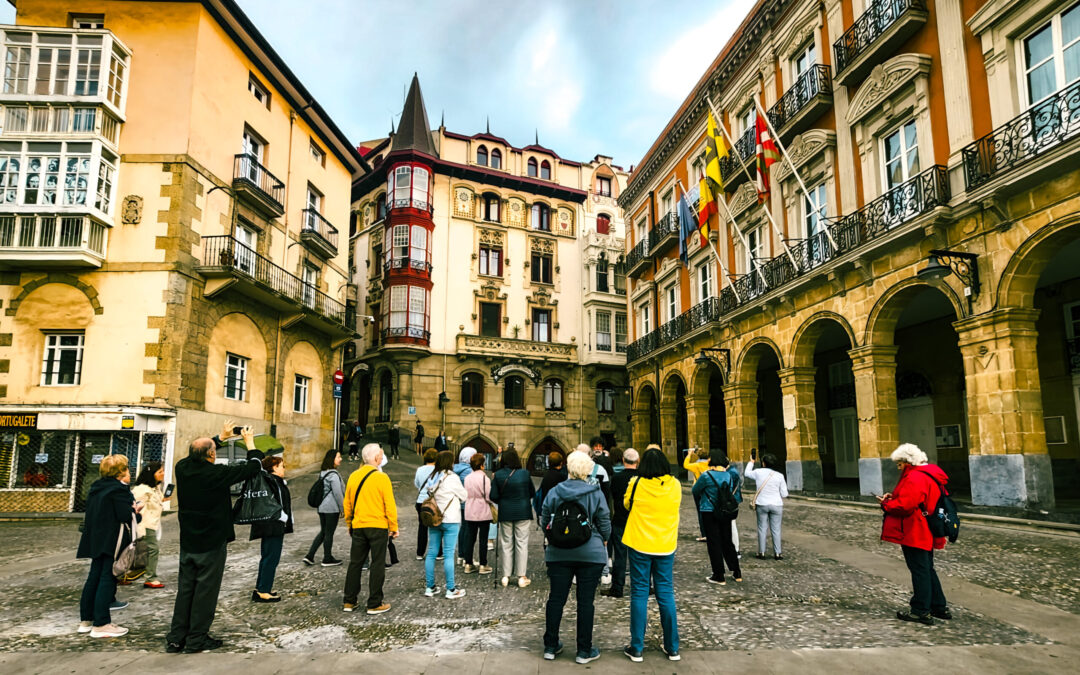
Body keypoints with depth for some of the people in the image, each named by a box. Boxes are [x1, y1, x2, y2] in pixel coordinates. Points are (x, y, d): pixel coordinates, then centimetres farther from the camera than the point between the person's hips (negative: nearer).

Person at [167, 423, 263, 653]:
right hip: (211, 543, -6)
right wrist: (250, 441, 4)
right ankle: (196, 640, 11)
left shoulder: (182, 468, -4)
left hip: (187, 542, 6)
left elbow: (195, 455, 20)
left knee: (185, 589, 14)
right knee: (206, 591, 4)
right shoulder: (217, 474, -21)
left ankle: (175, 638, 20)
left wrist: (222, 437, 26)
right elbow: (254, 467, -11)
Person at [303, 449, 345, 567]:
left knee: (323, 532, 17)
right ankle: (327, 559, 14)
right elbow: (338, 493, -18)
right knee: (329, 533, 3)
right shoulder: (333, 475, -17)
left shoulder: (322, 473, 11)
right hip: (332, 508, -8)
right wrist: (343, 508, -9)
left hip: (321, 507, 8)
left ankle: (309, 556, 14)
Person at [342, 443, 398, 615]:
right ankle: (374, 604, 7)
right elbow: (390, 505, -12)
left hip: (358, 526, 5)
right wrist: (393, 527, -3)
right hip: (378, 526, -5)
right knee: (377, 564, 3)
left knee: (355, 563, 14)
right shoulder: (381, 478, -12)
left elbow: (347, 504, 11)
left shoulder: (353, 477, 4)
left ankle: (349, 601, 21)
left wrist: (349, 525, 22)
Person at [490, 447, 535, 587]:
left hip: (505, 513, 2)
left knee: (506, 543, 12)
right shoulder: (525, 474, -11)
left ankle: (506, 576, 17)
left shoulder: (498, 475, -9)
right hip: (522, 512, -1)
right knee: (521, 543, 6)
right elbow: (532, 493, 0)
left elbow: (493, 496, -6)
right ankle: (521, 577, 8)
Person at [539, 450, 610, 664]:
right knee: (585, 602, 5)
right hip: (590, 554, -2)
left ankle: (550, 646, 22)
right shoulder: (596, 494, -7)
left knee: (556, 599, 11)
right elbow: (604, 524, -2)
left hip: (559, 553, 2)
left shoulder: (554, 492, -2)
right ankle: (584, 651, 14)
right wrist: (603, 541, 19)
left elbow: (545, 522, 6)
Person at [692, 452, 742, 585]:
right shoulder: (729, 475, 0)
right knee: (727, 541, 17)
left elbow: (695, 491, -3)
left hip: (709, 513, -5)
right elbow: (731, 493, 13)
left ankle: (719, 576, 7)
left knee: (714, 543, 3)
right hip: (725, 513, 5)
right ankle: (737, 573, 24)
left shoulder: (706, 476, -15)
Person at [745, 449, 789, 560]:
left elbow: (747, 473, 18)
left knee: (762, 529, 8)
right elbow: (784, 494, -4)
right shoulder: (779, 475, -6)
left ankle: (761, 553, 11)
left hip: (761, 504, 0)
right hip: (776, 505, 0)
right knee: (776, 529, 7)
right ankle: (777, 553, 10)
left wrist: (751, 461, 28)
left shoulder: (758, 472, -5)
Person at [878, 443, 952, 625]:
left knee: (919, 571, -3)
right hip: (926, 533, 10)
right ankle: (940, 607, 27)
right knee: (927, 569, 19)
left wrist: (886, 504, -11)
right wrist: (893, 497, 7)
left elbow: (905, 505, -27)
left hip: (914, 534, -10)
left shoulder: (915, 477, -20)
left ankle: (921, 612, 5)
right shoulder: (928, 475, 15)